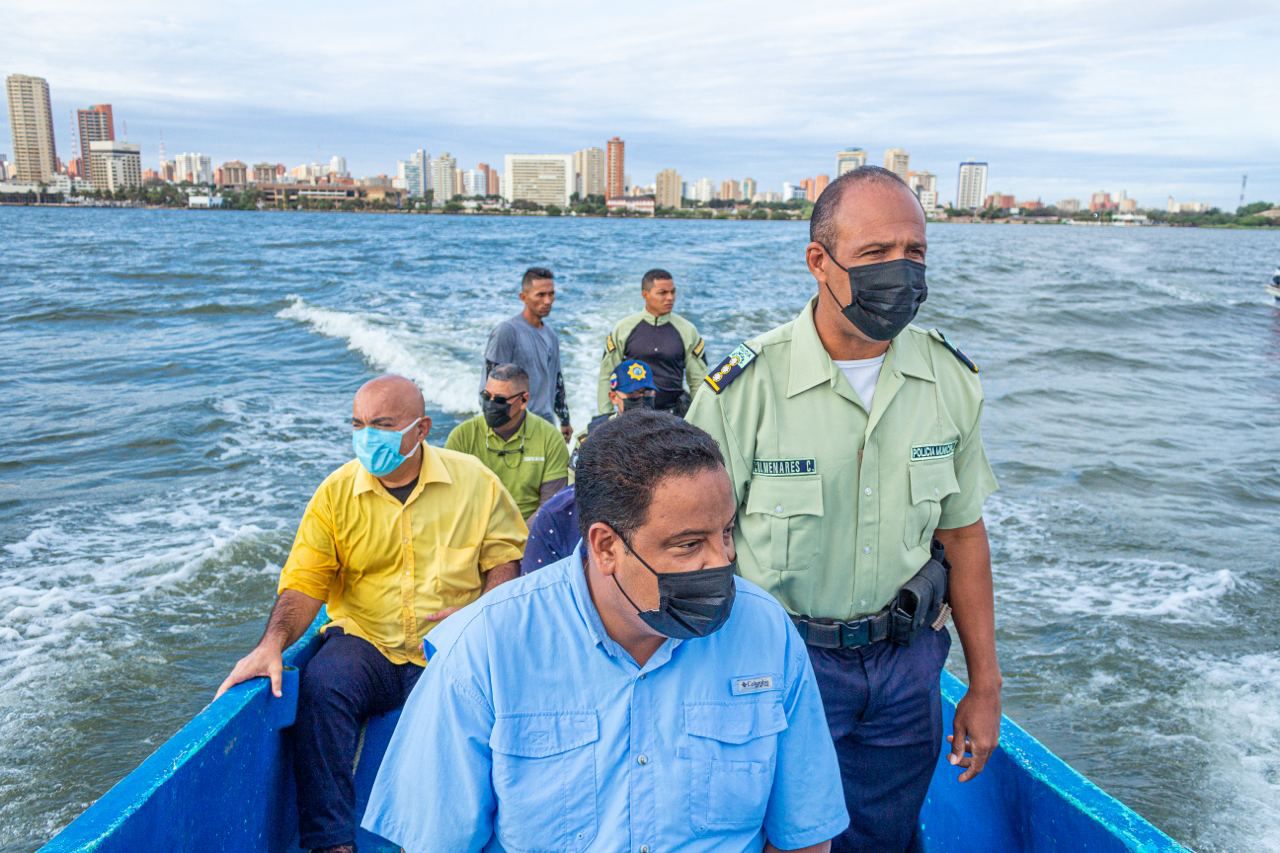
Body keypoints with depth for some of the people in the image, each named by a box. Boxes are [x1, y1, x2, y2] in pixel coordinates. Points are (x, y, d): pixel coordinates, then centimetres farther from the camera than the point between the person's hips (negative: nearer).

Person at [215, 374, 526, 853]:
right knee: (320, 685, -29)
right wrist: (272, 643, -21)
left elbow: (507, 558, 5)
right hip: (365, 644, 1)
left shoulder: (474, 480, 0)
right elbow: (304, 582, -2)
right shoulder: (336, 493, 2)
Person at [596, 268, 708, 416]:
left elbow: (698, 381, 8)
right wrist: (605, 417, 4)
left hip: (674, 414, 0)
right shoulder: (623, 329, 2)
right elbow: (607, 376, 7)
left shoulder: (686, 331, 4)